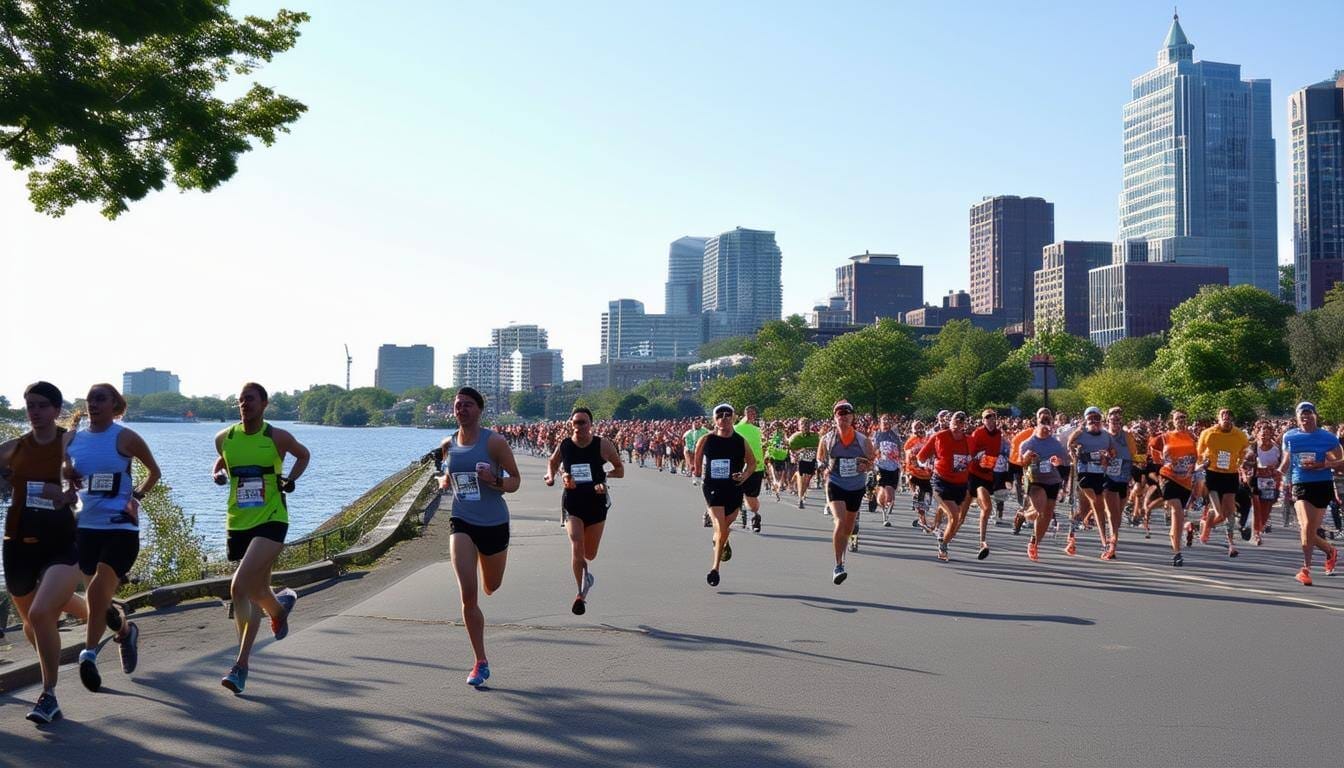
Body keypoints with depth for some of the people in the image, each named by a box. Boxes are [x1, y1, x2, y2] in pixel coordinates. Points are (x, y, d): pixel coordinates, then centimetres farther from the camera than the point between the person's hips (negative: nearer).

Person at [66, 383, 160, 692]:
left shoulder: (125, 438, -4)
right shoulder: (72, 440, 7)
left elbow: (154, 471, 8)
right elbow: (64, 475, 19)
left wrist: (137, 496, -4)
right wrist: (68, 478, -3)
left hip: (121, 527, -5)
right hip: (85, 526, 5)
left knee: (98, 591, -17)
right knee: (98, 596, 12)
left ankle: (89, 654, -9)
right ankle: (125, 630, 38)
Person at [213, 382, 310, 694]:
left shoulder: (277, 437, -3)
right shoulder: (224, 438, 6)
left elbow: (303, 455, 16)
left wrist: (291, 480, 1)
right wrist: (218, 474, 4)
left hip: (271, 520, -5)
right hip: (238, 523, 5)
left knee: (239, 587, -20)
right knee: (256, 591, 12)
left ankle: (241, 665, -7)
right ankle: (280, 605, 45)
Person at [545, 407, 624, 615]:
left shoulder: (602, 445, -9)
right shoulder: (564, 446, -4)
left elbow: (620, 469, 2)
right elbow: (552, 462, 16)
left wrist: (604, 476, -14)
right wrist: (551, 476, -3)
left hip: (596, 503, 0)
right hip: (572, 502, 0)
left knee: (590, 554, 11)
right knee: (576, 545, -19)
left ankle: (585, 571, 51)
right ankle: (581, 593, -6)